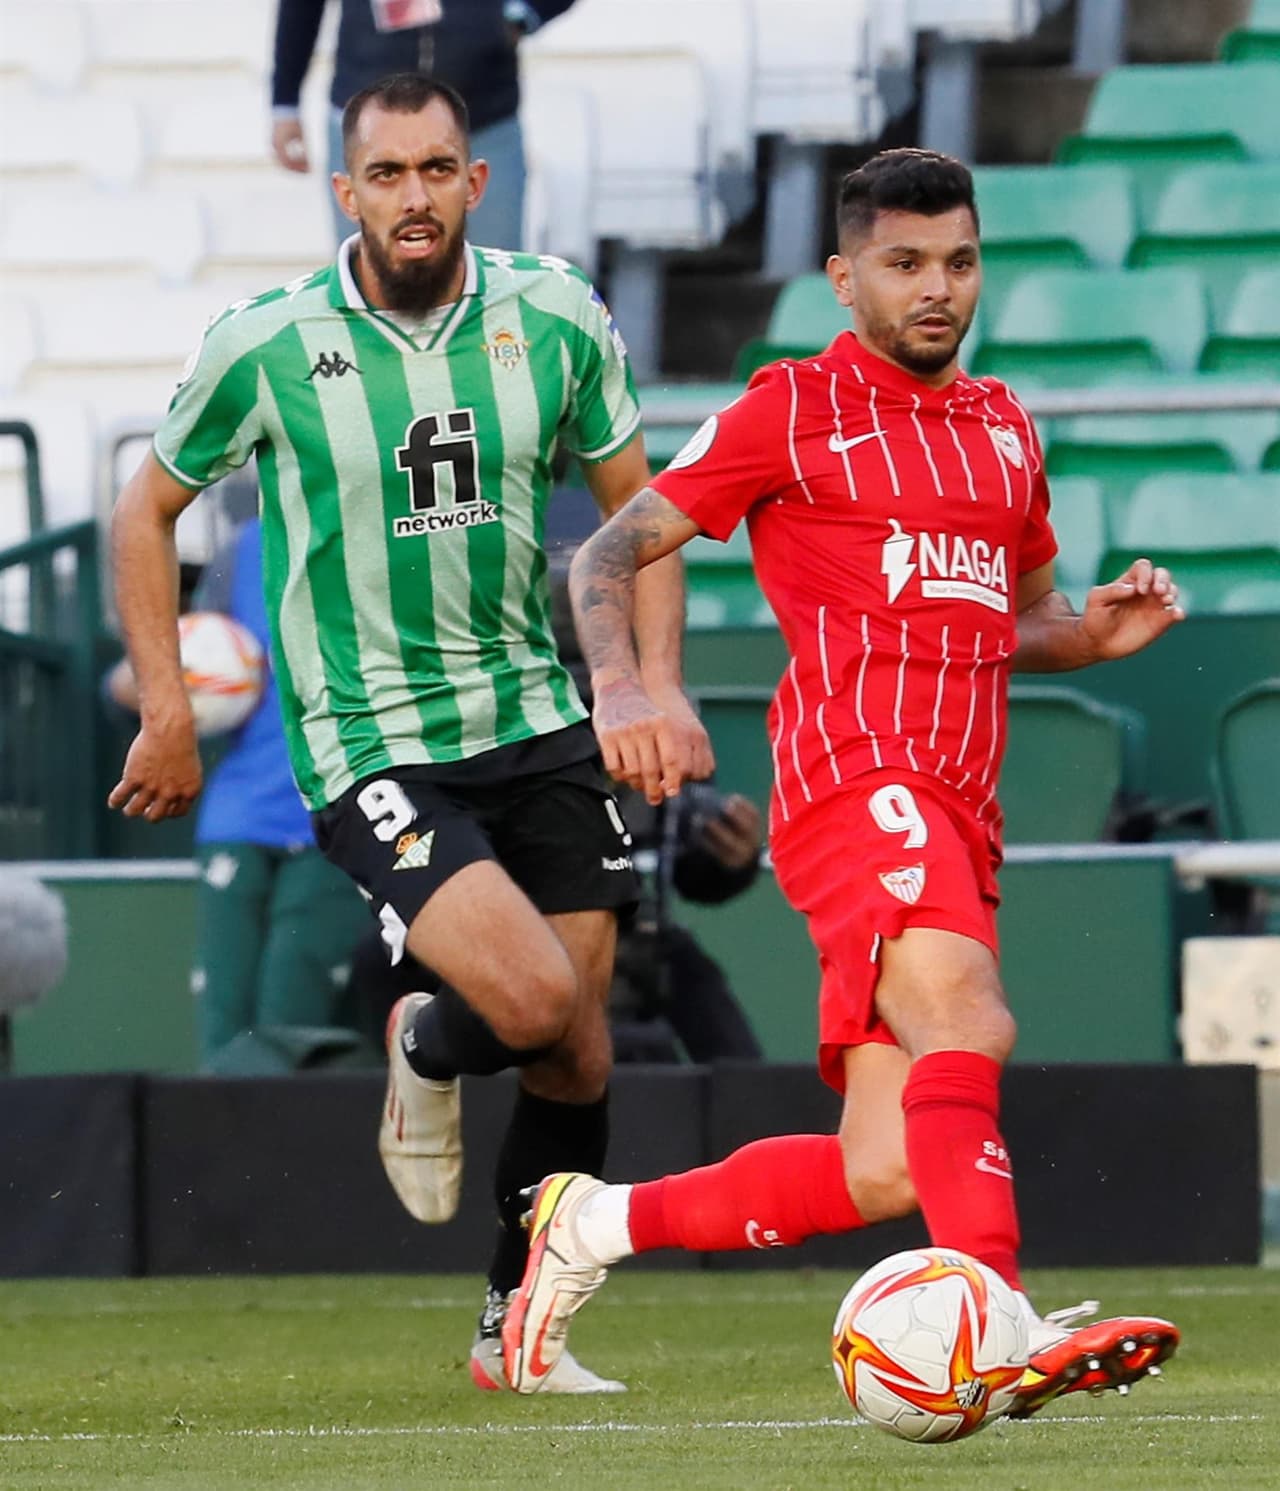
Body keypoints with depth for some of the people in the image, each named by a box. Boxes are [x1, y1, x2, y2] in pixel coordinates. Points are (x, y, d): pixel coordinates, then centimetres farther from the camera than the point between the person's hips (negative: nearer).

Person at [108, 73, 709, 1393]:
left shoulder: (555, 320, -2)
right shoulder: (265, 347, -10)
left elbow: (636, 504, 11)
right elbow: (146, 511, 5)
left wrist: (658, 684, 0)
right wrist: (165, 715, 1)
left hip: (537, 724, 4)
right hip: (368, 746, -4)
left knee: (577, 1062, 5)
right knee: (534, 999, -22)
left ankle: (513, 1329, 25)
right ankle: (421, 1055, 14)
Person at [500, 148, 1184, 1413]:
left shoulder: (1003, 427, 22)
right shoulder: (793, 410, 4)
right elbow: (608, 556, 2)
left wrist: (1093, 632, 10)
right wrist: (619, 689, -18)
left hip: (959, 812, 7)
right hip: (856, 773, -7)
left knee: (884, 1177, -1)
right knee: (964, 1022, -33)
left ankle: (599, 1222, 18)